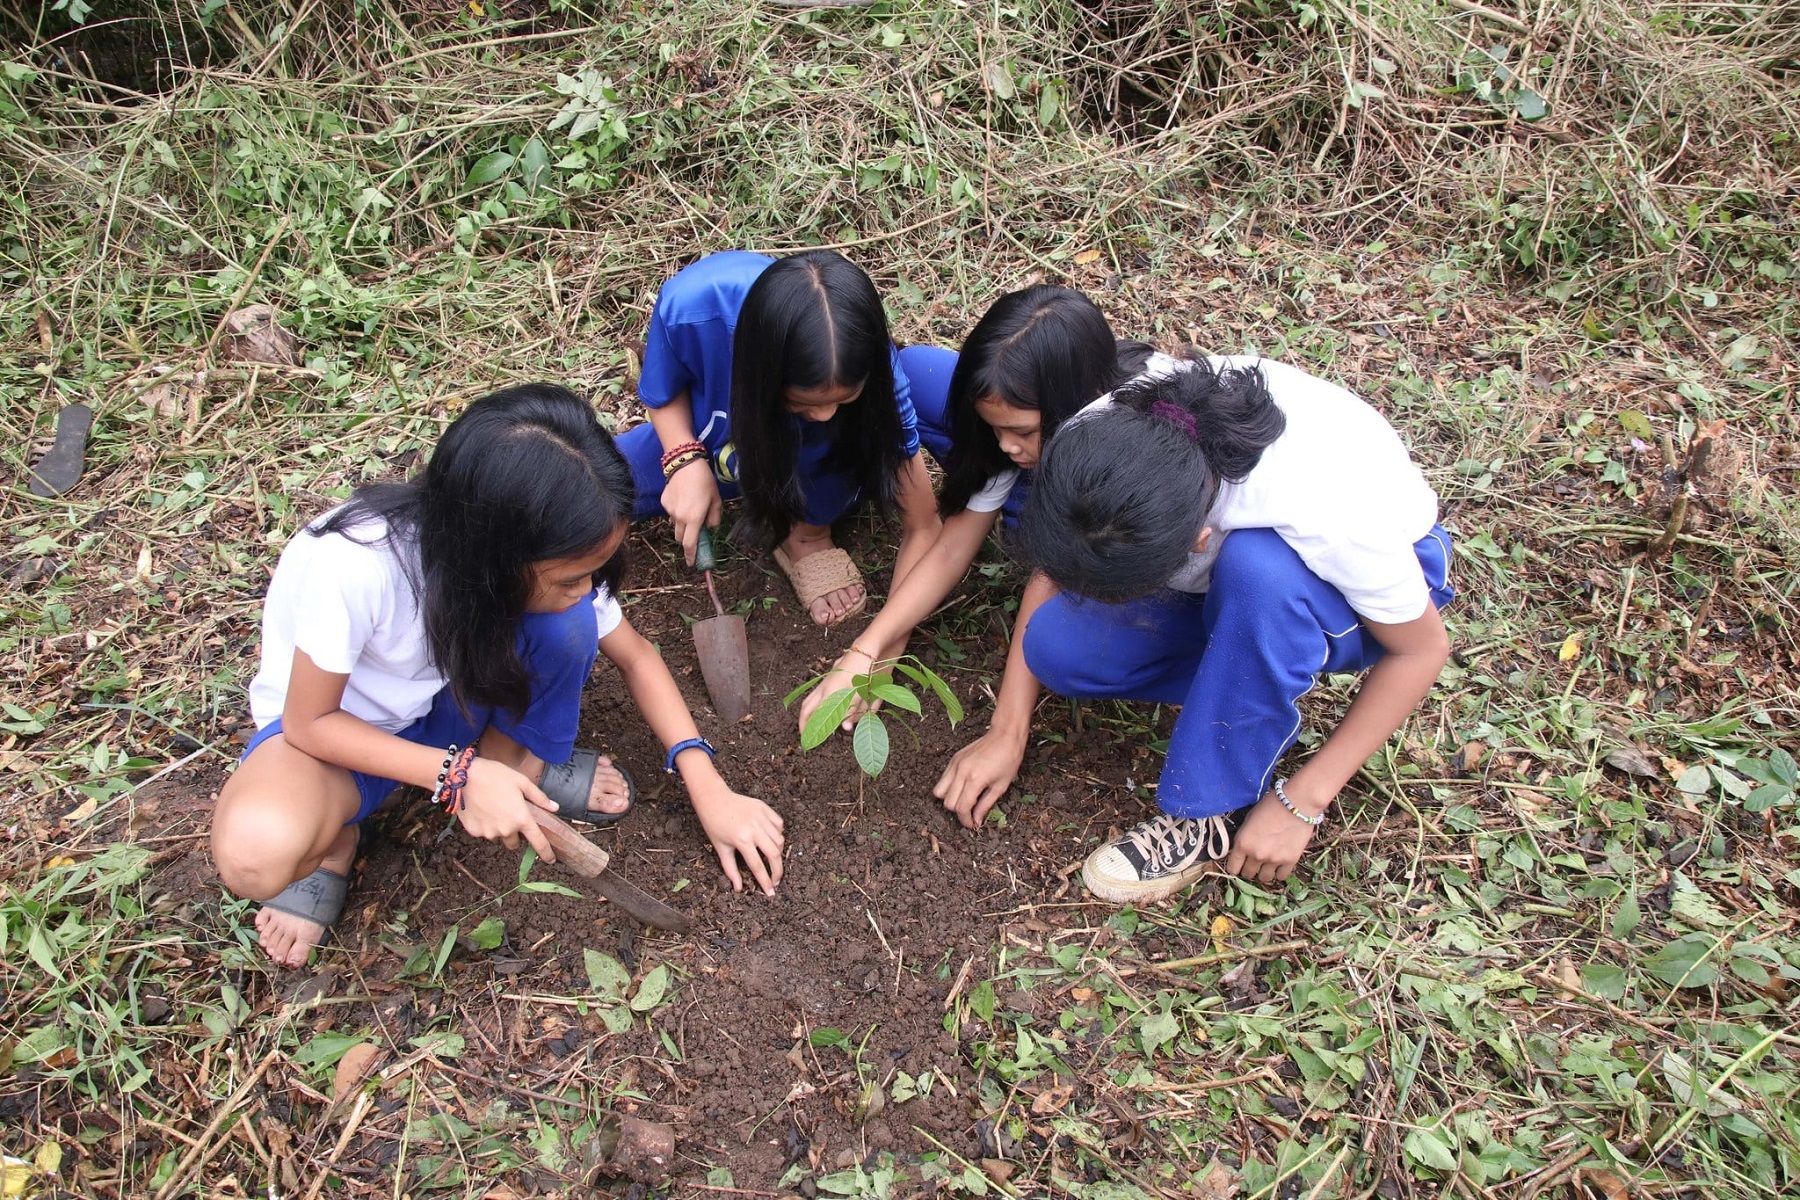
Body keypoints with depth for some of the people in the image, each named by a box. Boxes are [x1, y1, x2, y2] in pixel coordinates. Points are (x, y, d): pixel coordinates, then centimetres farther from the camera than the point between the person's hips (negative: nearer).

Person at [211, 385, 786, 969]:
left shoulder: (545, 557, -24)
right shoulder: (353, 566, -38)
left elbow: (636, 656, -9)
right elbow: (308, 722, -23)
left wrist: (707, 786, -18)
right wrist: (461, 774, -33)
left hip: (450, 694, 4)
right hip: (333, 724, -3)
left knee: (567, 625, -27)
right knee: (257, 853, -37)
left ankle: (520, 757, 0)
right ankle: (332, 837, -2)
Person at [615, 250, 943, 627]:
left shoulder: (875, 377, -34)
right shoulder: (693, 307, -36)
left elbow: (922, 525, -25)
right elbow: (664, 391, -11)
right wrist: (686, 459, -29)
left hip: (814, 471, -1)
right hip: (701, 441, 2)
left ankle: (806, 532, -4)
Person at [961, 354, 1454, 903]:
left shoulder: (1325, 507, -40)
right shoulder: (1100, 442, -29)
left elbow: (1423, 649, -23)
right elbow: (1055, 564, -11)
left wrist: (1302, 803, -22)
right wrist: (1006, 733, -14)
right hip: (1225, 573, 4)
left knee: (1257, 568, -39)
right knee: (1056, 647, -21)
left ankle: (1215, 814, -19)